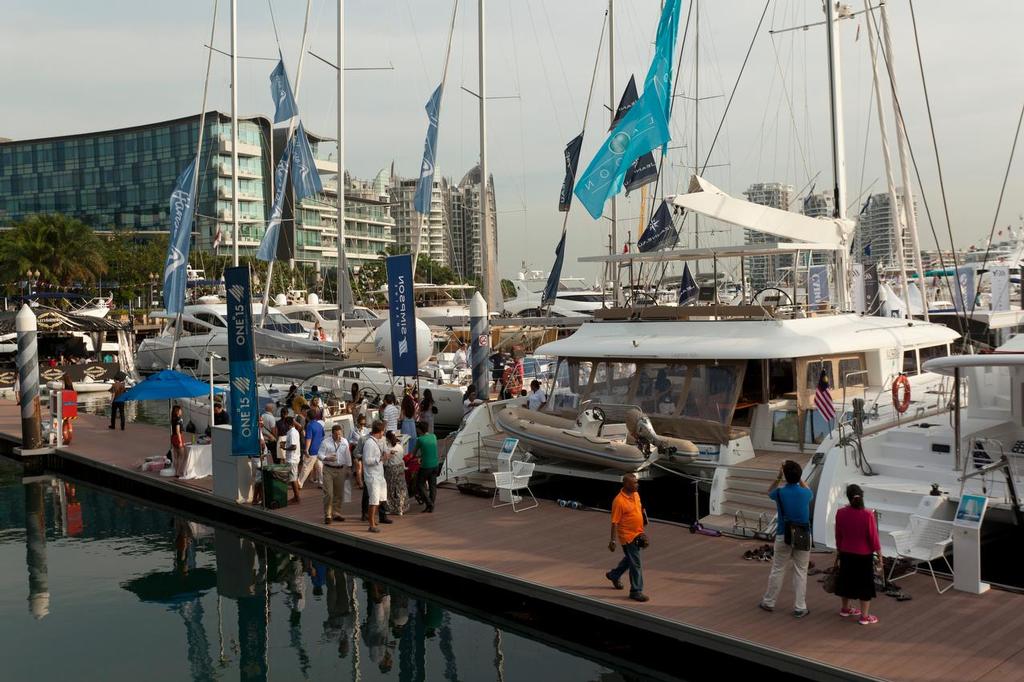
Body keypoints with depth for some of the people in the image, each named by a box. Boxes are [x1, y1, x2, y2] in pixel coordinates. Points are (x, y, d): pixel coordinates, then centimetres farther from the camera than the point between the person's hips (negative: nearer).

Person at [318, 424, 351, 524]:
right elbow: (319, 454, -7)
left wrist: (349, 468, 16)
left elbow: (347, 456, 15)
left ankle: (336, 513, 21)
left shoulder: (345, 442, 8)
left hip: (341, 470, 4)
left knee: (339, 493, 9)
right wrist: (327, 458, -26)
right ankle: (327, 515, -2)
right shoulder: (326, 442, -5)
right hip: (328, 470, -4)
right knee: (328, 493, -9)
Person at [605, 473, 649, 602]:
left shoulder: (636, 494, 2)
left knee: (629, 558, 24)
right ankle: (636, 591, 9)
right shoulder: (619, 501, -23)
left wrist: (642, 532, 19)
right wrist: (613, 540, -18)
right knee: (635, 564, -2)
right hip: (628, 536, -8)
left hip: (637, 534, 8)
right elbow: (614, 522, -19)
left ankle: (614, 575, 45)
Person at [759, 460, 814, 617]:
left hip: (784, 536, 0)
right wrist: (798, 476, 16)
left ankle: (769, 602, 22)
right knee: (800, 572, 6)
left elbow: (770, 492, 17)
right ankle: (799, 607, 9)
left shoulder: (780, 493, -9)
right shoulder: (805, 493, -6)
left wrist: (779, 476, 8)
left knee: (778, 570, 11)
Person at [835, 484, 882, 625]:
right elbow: (873, 536, -13)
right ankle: (864, 616, 14)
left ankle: (845, 609, 34)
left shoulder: (840, 513, -9)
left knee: (847, 580, 19)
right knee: (864, 584, 8)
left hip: (846, 554, 4)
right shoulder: (868, 514, -20)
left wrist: (838, 550, 16)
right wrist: (878, 551, 3)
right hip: (864, 555, -4)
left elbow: (838, 535, 2)